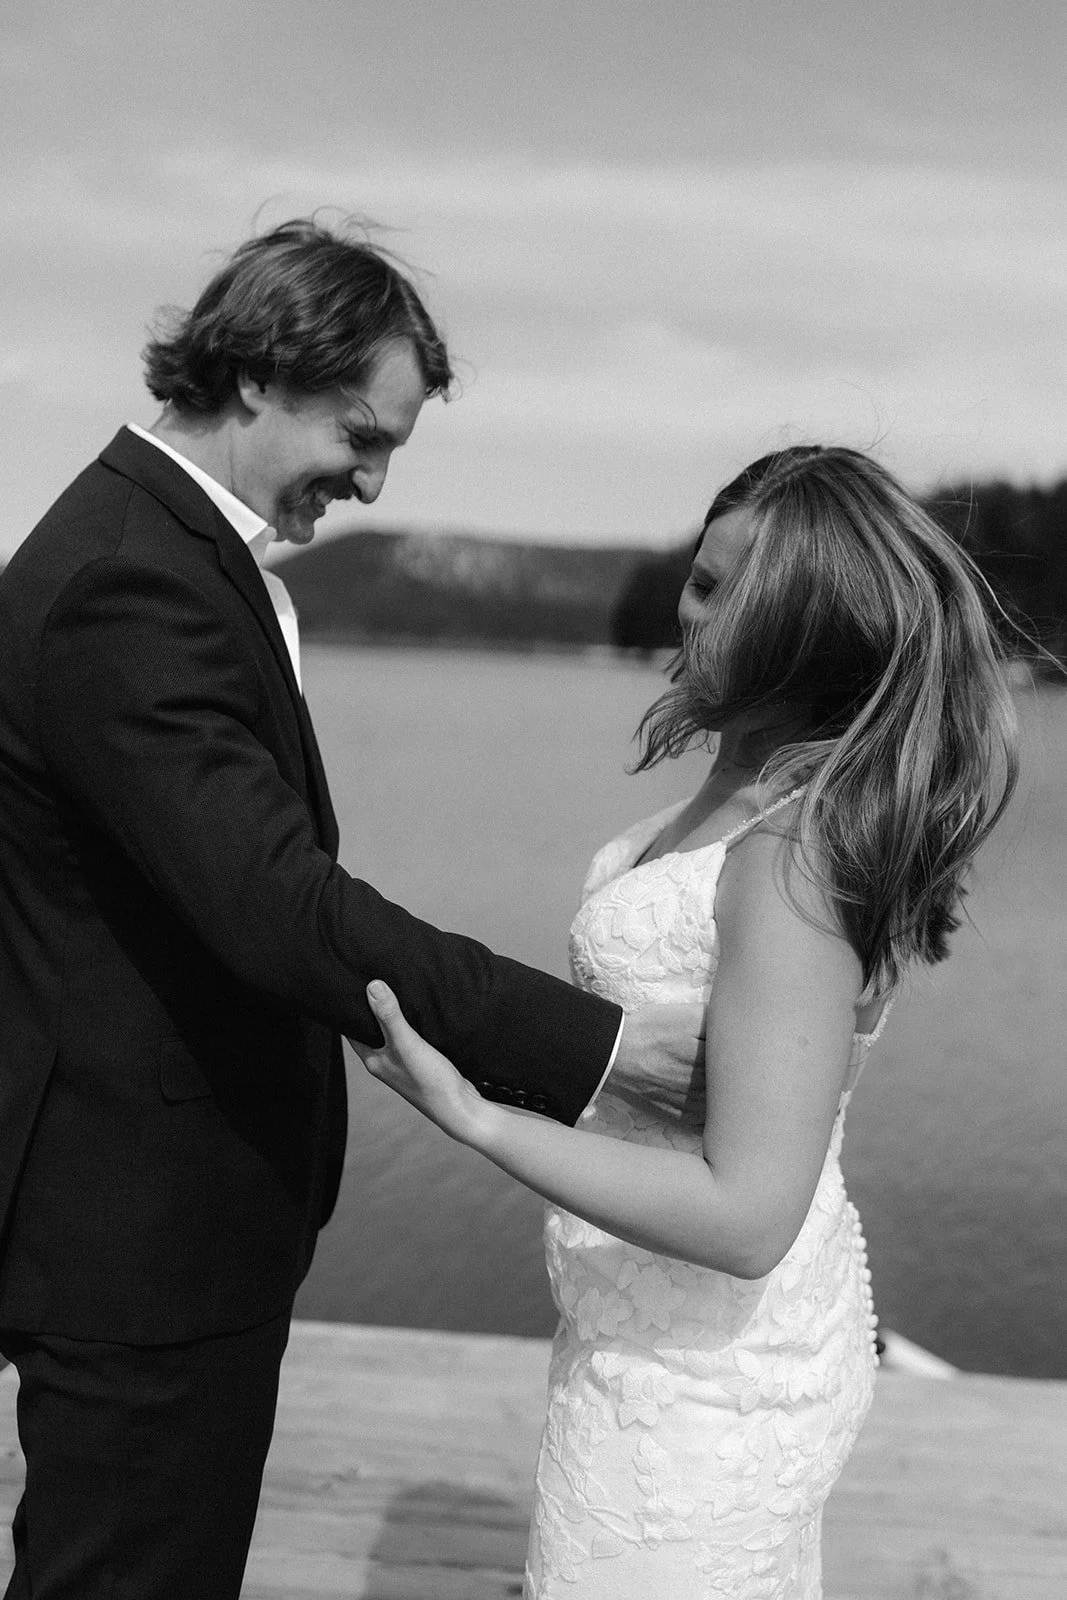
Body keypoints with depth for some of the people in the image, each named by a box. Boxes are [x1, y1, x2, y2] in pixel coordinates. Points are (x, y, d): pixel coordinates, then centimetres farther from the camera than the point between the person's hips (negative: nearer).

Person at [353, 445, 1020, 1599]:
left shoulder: (792, 856, -28)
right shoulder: (750, 786, -1)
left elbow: (746, 1217, -29)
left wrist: (469, 1116, -29)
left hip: (705, 1375, -8)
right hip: (671, 1327, 9)